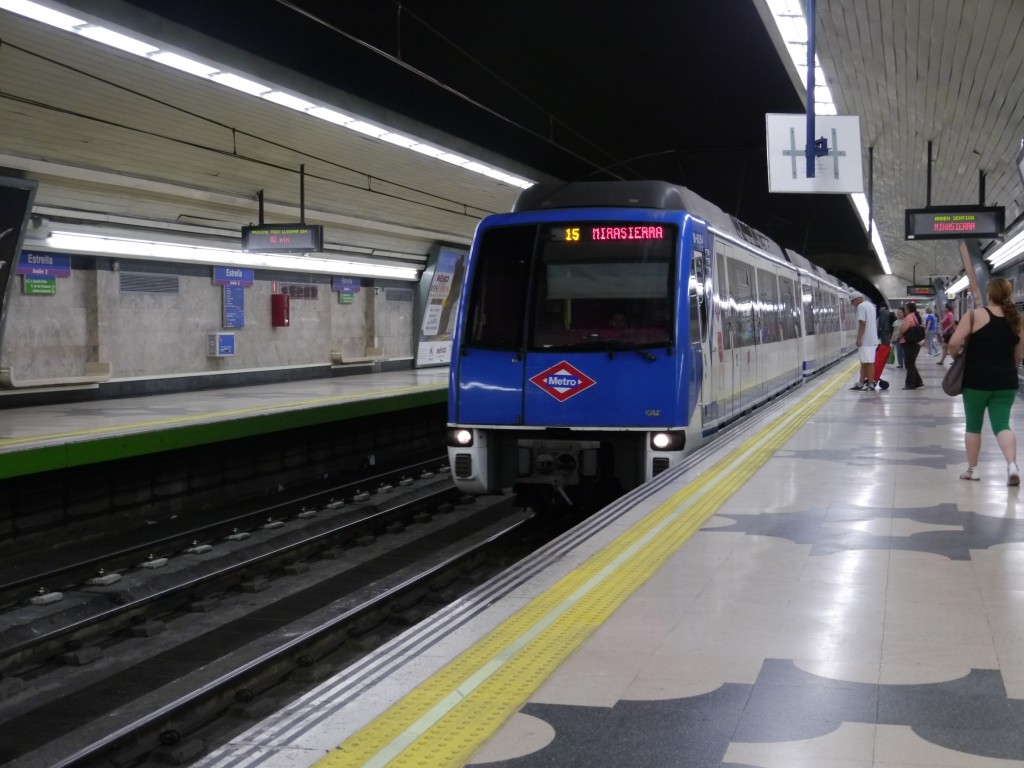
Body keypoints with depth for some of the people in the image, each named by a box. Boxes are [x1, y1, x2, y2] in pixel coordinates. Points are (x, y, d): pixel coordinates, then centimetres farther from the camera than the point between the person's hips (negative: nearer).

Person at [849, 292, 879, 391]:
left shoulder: (861, 306, -13)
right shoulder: (870, 305, 18)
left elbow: (862, 323, -20)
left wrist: (859, 339, -19)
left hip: (865, 340, -10)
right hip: (871, 339, 10)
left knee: (868, 362, -7)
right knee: (864, 362, 13)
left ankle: (871, 385, -5)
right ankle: (861, 383, 18)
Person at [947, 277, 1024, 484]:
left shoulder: (975, 316, -9)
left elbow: (954, 343, -16)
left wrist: (956, 356, 5)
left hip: (977, 380, -3)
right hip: (1006, 382, 3)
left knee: (973, 425, 12)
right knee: (1002, 424, 3)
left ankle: (972, 469, 19)